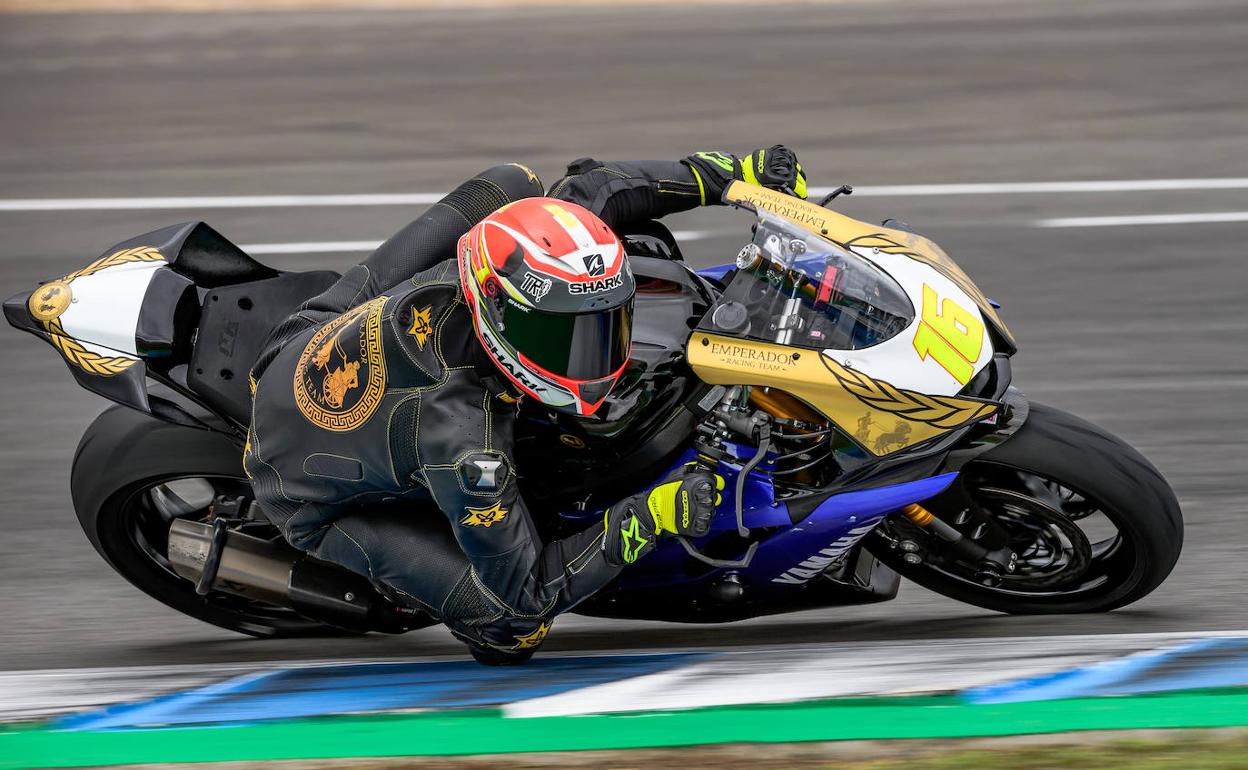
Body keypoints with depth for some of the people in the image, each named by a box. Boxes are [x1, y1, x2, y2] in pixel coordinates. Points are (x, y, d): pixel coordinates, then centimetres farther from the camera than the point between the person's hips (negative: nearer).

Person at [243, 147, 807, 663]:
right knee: (514, 630, -18)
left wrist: (728, 176, -10)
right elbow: (525, 591, -32)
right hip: (313, 502, -6)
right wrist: (650, 518, -37)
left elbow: (585, 190, -6)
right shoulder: (460, 439, -44)